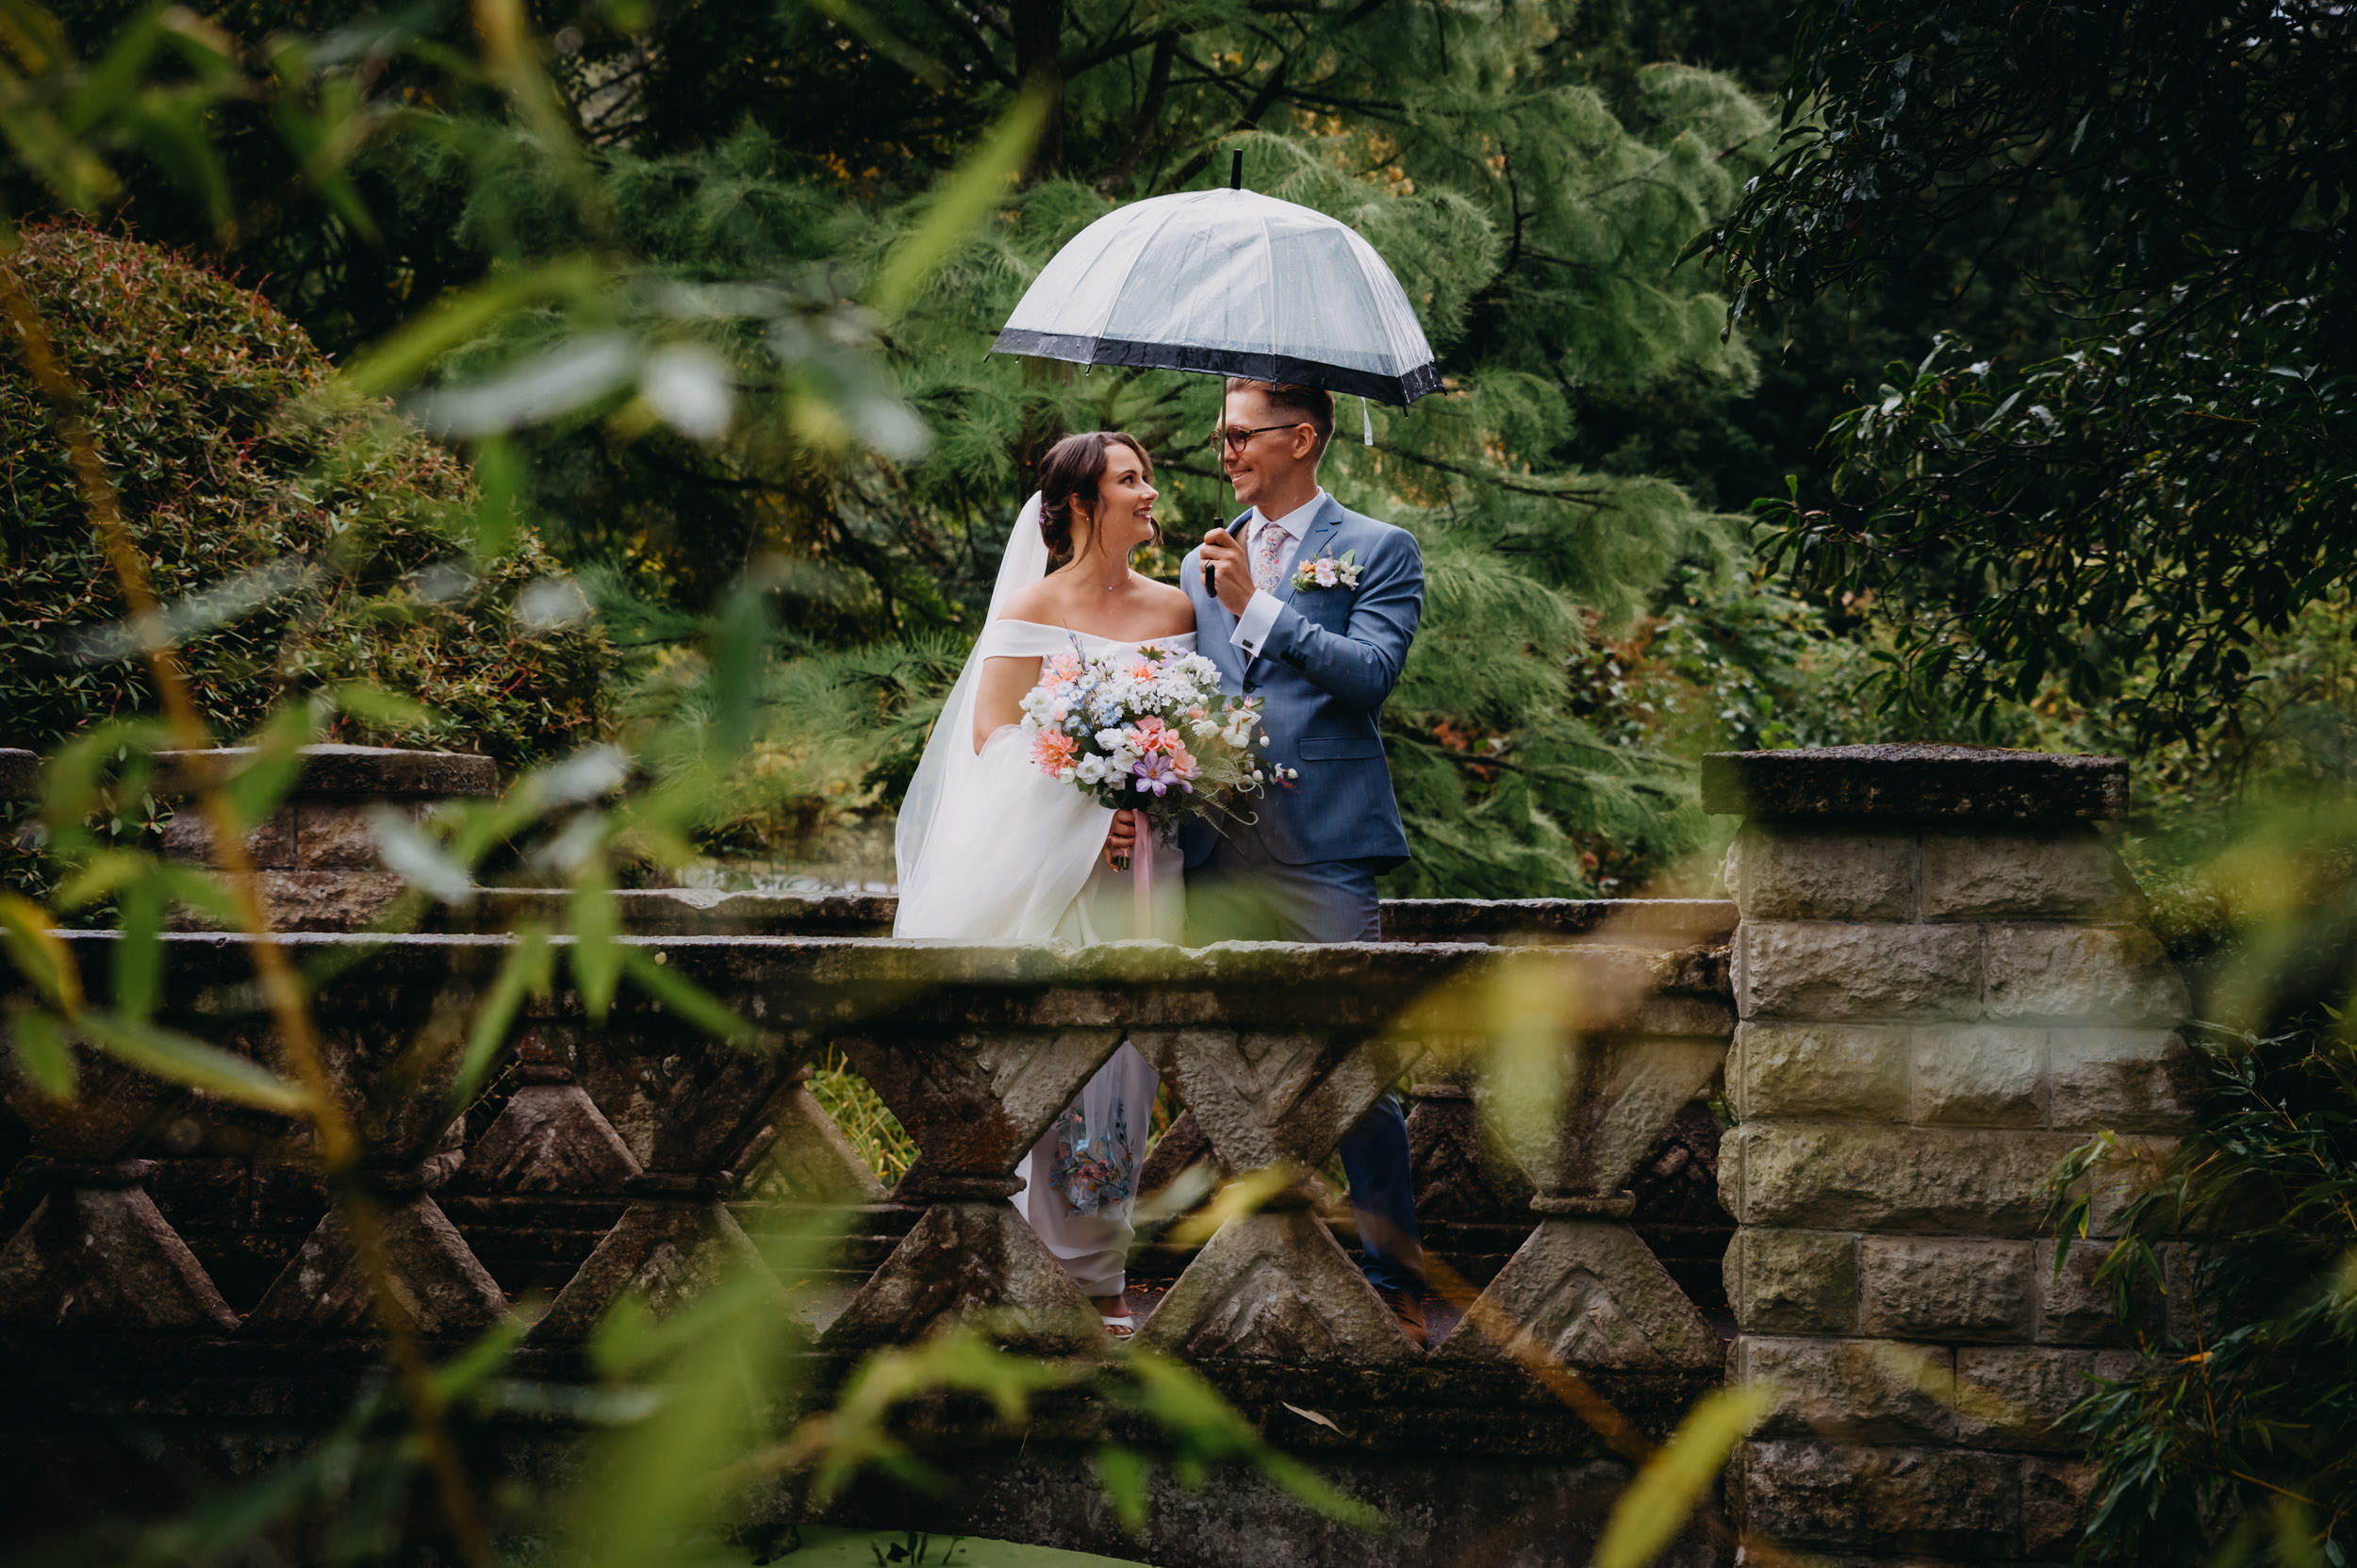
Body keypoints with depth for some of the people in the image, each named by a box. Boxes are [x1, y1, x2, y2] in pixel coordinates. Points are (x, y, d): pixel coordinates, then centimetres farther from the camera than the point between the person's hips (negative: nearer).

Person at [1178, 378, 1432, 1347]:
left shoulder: (1379, 552, 3)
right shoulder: (1203, 563, 19)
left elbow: (1370, 672, -12)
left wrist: (1258, 606, -12)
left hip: (1322, 842, -5)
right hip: (1218, 848, 5)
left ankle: (1393, 1285, 1)